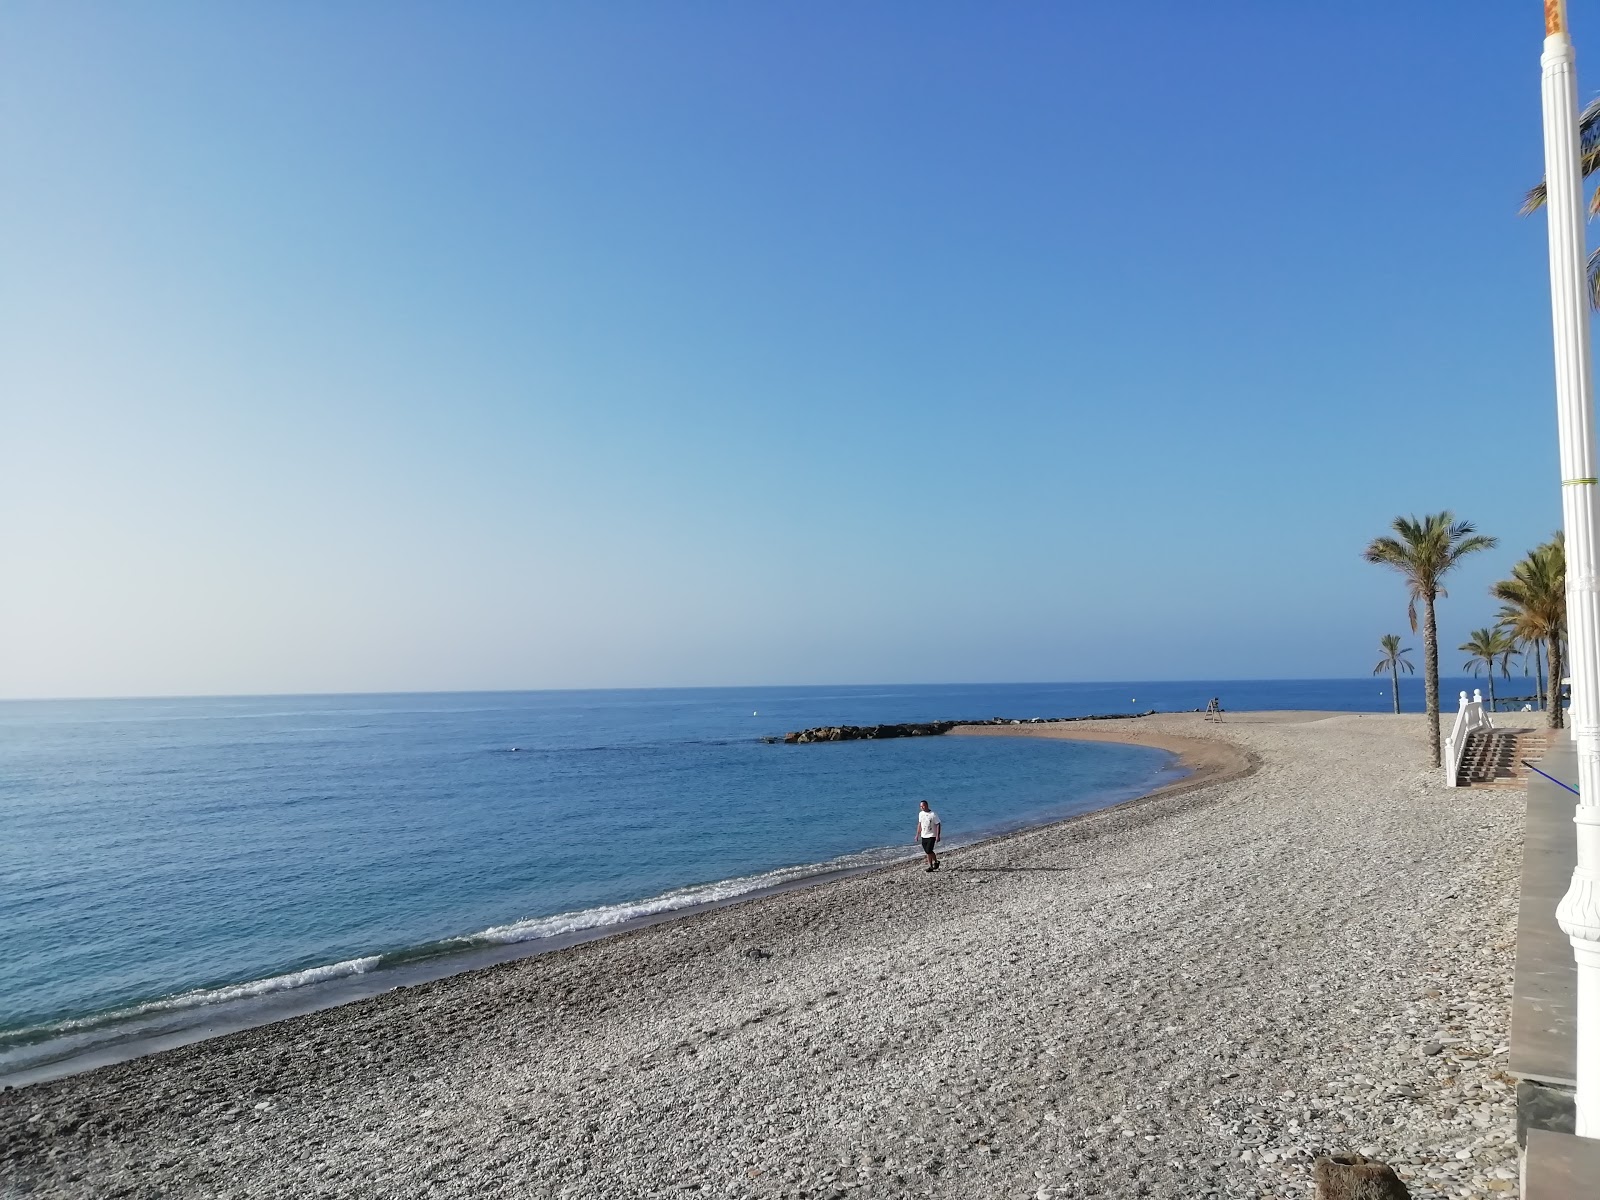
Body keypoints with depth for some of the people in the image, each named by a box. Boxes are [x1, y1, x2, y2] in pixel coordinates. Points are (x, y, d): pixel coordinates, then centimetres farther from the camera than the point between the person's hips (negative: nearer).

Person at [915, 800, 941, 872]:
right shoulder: (920, 814, 6)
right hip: (923, 836, 6)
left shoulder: (933, 814, -12)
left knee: (929, 851, -14)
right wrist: (917, 834, 15)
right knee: (927, 852, 7)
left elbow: (938, 825, -9)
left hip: (931, 836, -6)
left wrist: (938, 836, -14)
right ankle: (930, 866, 17)